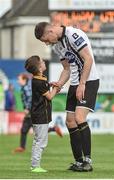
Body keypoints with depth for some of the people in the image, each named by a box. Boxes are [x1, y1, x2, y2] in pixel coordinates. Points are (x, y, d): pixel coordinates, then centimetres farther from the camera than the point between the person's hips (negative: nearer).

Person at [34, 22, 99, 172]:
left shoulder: (74, 35, -15)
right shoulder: (57, 46, 13)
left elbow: (88, 59, -18)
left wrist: (82, 84, -18)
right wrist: (60, 84, 1)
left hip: (89, 81, -9)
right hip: (75, 84, 9)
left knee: (79, 118, -21)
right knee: (70, 122, 4)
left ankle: (87, 161, -18)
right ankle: (79, 162, 11)